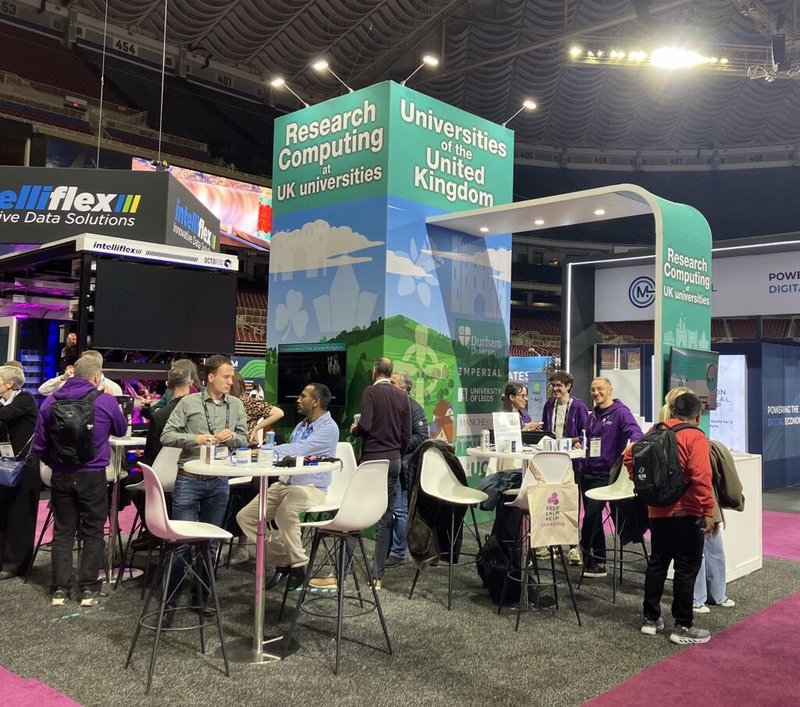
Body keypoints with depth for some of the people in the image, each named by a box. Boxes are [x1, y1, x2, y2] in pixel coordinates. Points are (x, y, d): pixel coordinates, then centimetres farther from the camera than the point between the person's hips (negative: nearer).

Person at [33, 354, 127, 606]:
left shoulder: (51, 401, 0)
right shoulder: (105, 401, -9)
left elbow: (38, 444, 5)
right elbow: (121, 430, 11)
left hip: (60, 476, 3)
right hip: (93, 476, -3)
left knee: (62, 532, 11)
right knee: (92, 532, 7)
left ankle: (60, 589, 15)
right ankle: (89, 589, 11)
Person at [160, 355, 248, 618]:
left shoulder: (236, 405, 6)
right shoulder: (189, 402, -4)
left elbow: (244, 440, 9)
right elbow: (166, 436, -5)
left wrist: (232, 437, -13)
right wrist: (195, 439, -19)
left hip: (219, 482, 4)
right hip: (189, 480, -3)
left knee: (210, 543, 12)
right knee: (182, 542, -1)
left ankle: (200, 599, 25)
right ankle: (170, 601, 12)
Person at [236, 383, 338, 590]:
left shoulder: (329, 428, -13)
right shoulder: (301, 425, 17)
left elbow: (298, 450, -26)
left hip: (310, 488, -9)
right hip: (284, 483, 9)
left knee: (285, 512, -39)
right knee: (245, 516, -3)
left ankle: (298, 564, -17)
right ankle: (282, 561, 4)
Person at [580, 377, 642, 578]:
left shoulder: (620, 412, -8)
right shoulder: (593, 415, 15)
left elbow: (635, 431, -25)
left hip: (605, 474, -7)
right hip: (587, 471, 8)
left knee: (591, 515, -10)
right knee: (593, 517, 11)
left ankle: (584, 550, 10)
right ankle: (598, 562, 20)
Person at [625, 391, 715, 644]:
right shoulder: (696, 437, -12)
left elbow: (629, 456, 10)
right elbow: (701, 478, -21)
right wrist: (708, 512, -19)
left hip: (657, 510, 6)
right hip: (686, 512, -6)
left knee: (657, 562, 15)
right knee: (687, 567, 2)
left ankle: (651, 619, 21)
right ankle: (683, 627, 8)